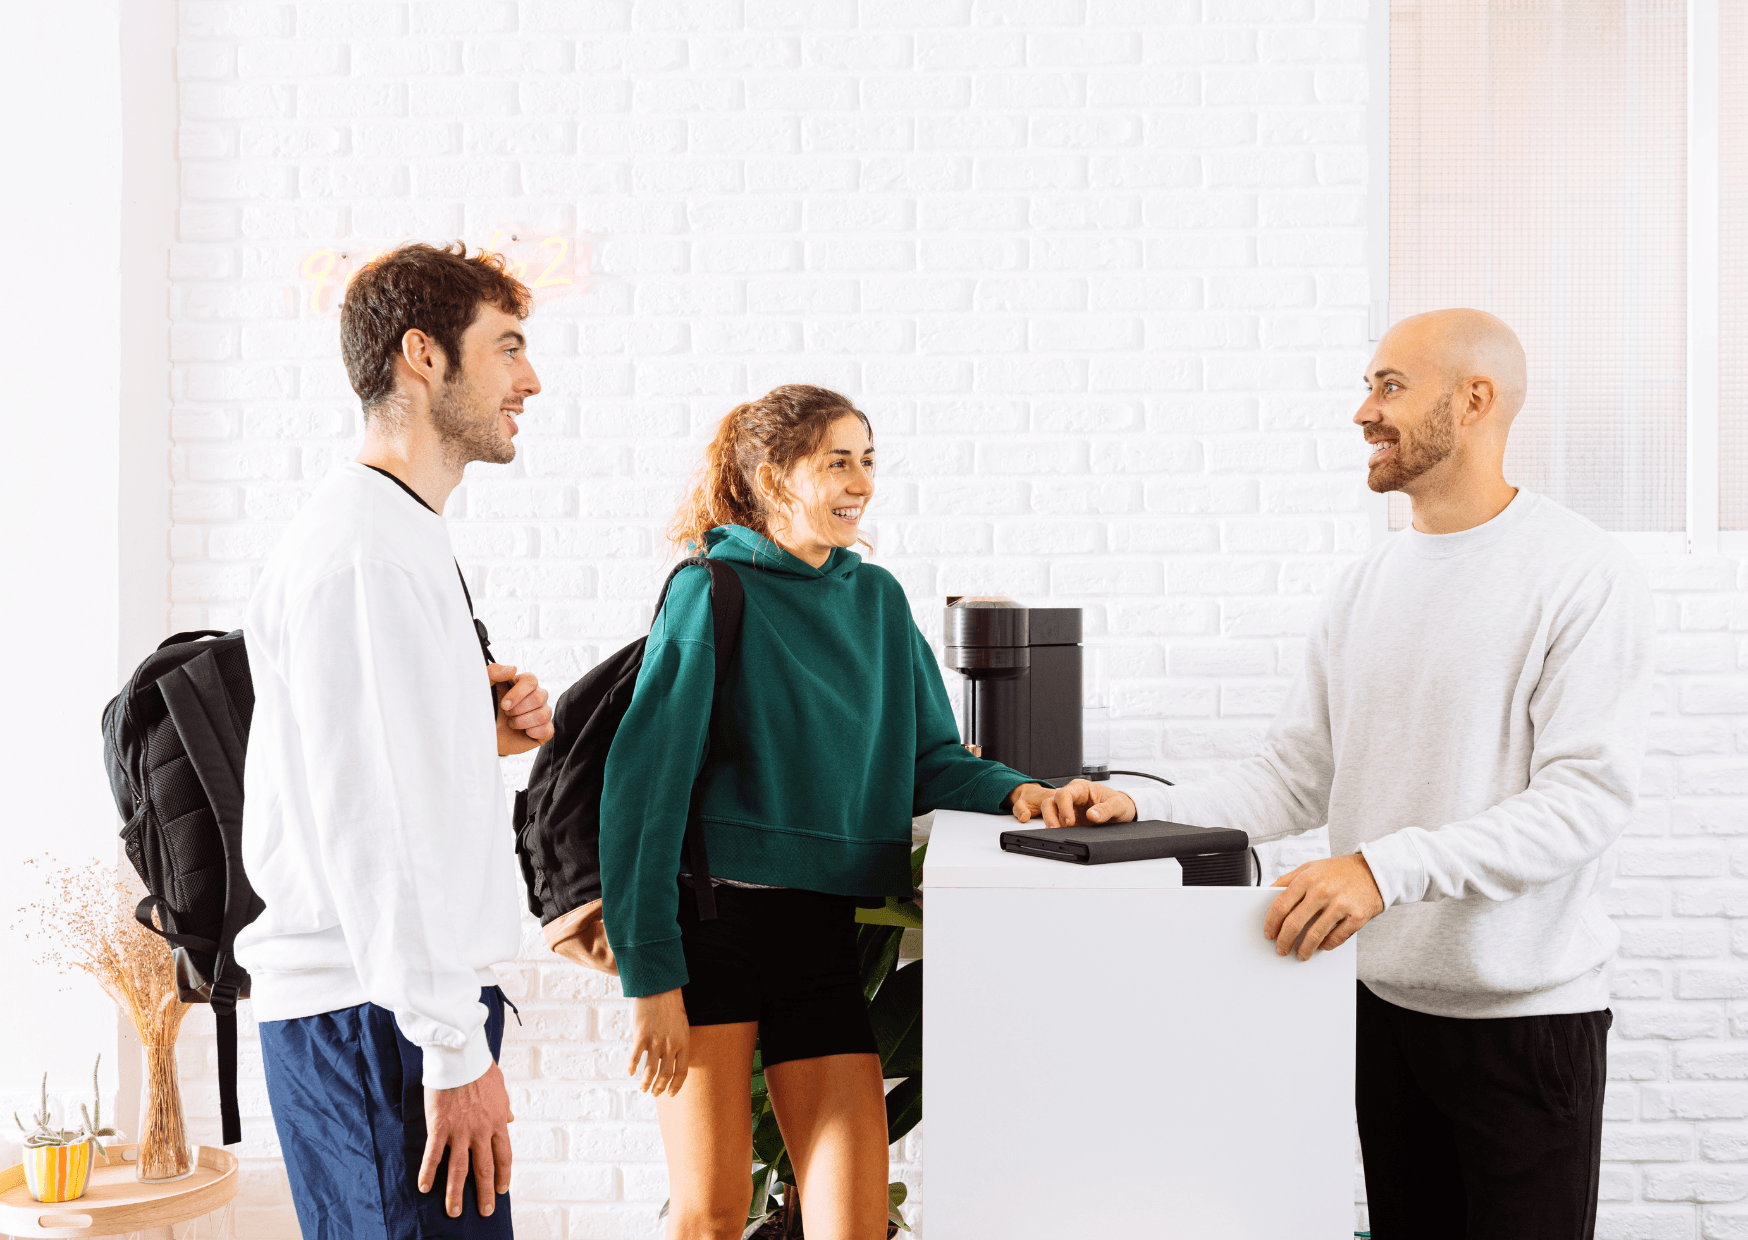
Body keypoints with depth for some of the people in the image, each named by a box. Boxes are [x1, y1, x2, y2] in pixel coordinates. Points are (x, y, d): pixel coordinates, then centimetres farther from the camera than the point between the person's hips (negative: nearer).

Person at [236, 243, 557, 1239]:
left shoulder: (407, 535, 18)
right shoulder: (363, 548, -14)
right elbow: (365, 820, -21)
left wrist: (478, 735, 7)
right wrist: (455, 1046, -21)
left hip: (403, 1003, 10)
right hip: (377, 1016, -10)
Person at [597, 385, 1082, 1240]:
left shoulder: (878, 600, 12)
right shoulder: (713, 591, -5)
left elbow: (926, 759, 17)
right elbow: (644, 782, -10)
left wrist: (1012, 790, -5)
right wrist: (650, 972, -15)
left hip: (822, 942, 5)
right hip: (709, 925, -4)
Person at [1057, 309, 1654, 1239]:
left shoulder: (1584, 576, -12)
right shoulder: (1368, 584, 9)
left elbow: (1586, 796, -20)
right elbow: (1295, 775, 9)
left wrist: (1386, 866, -29)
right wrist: (1149, 813, -6)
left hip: (1529, 1013, -6)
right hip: (1389, 998, 6)